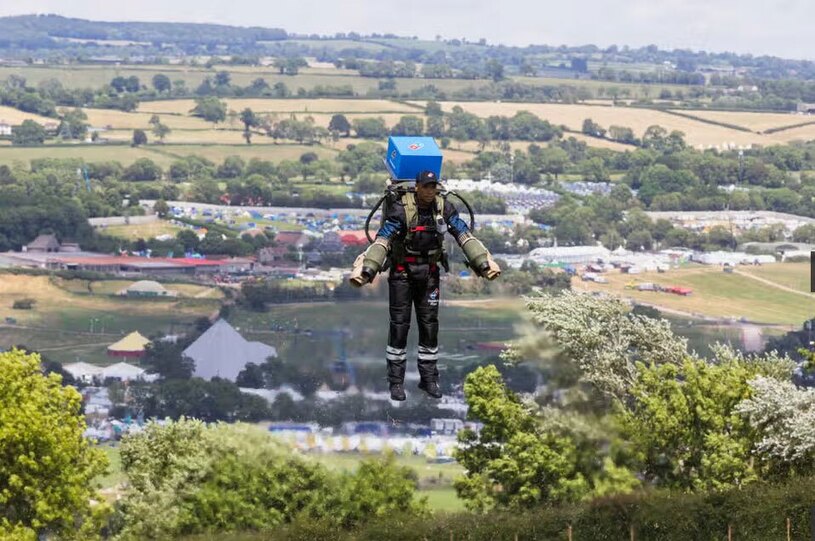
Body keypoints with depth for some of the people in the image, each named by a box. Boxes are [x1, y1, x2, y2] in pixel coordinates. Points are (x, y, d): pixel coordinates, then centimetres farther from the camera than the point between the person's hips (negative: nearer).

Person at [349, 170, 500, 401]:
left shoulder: (444, 208, -7)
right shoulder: (401, 209, -20)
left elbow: (465, 236, -11)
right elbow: (382, 241, -28)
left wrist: (483, 263, -21)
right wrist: (367, 270, -41)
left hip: (429, 273, 4)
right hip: (402, 273, -4)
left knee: (430, 324, 6)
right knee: (399, 324, -1)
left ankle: (428, 378, 16)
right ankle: (396, 381, 6)